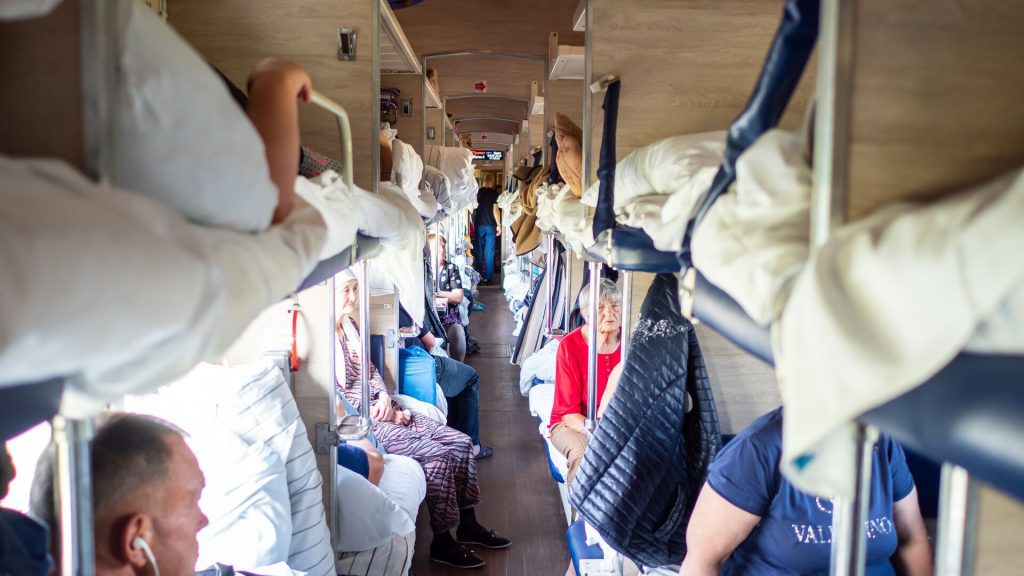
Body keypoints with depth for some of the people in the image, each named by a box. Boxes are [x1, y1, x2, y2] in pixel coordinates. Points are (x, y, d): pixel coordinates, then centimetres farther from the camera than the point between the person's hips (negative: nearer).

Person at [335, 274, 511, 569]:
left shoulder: (351, 325, 12)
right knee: (438, 454, -22)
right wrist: (386, 413, -12)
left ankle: (467, 524, 16)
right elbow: (339, 399, -19)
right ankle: (442, 541, -5)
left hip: (382, 411, 9)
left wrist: (385, 397, -2)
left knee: (462, 443, 2)